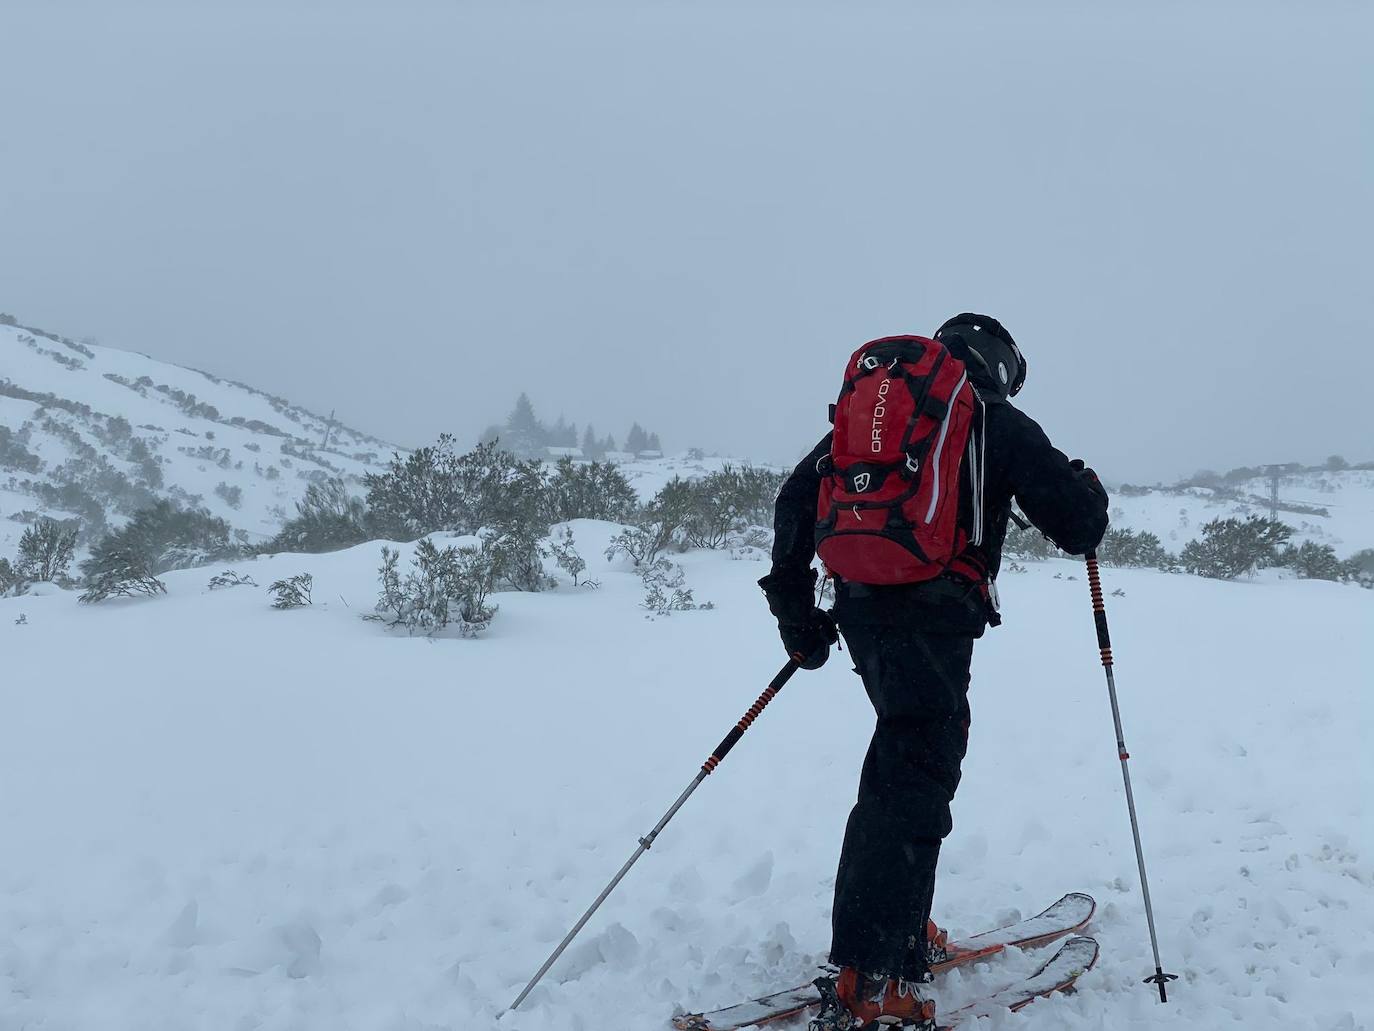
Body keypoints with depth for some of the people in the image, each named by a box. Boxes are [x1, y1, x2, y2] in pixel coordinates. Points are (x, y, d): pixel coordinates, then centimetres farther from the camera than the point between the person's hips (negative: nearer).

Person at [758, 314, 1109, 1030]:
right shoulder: (1002, 426, 5)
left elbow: (798, 495, 15)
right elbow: (1080, 527, 3)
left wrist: (794, 601, 18)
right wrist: (1087, 487, 26)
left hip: (861, 608, 7)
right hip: (933, 616, -7)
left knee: (922, 751, 21)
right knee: (913, 779, -7)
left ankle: (904, 932, 27)